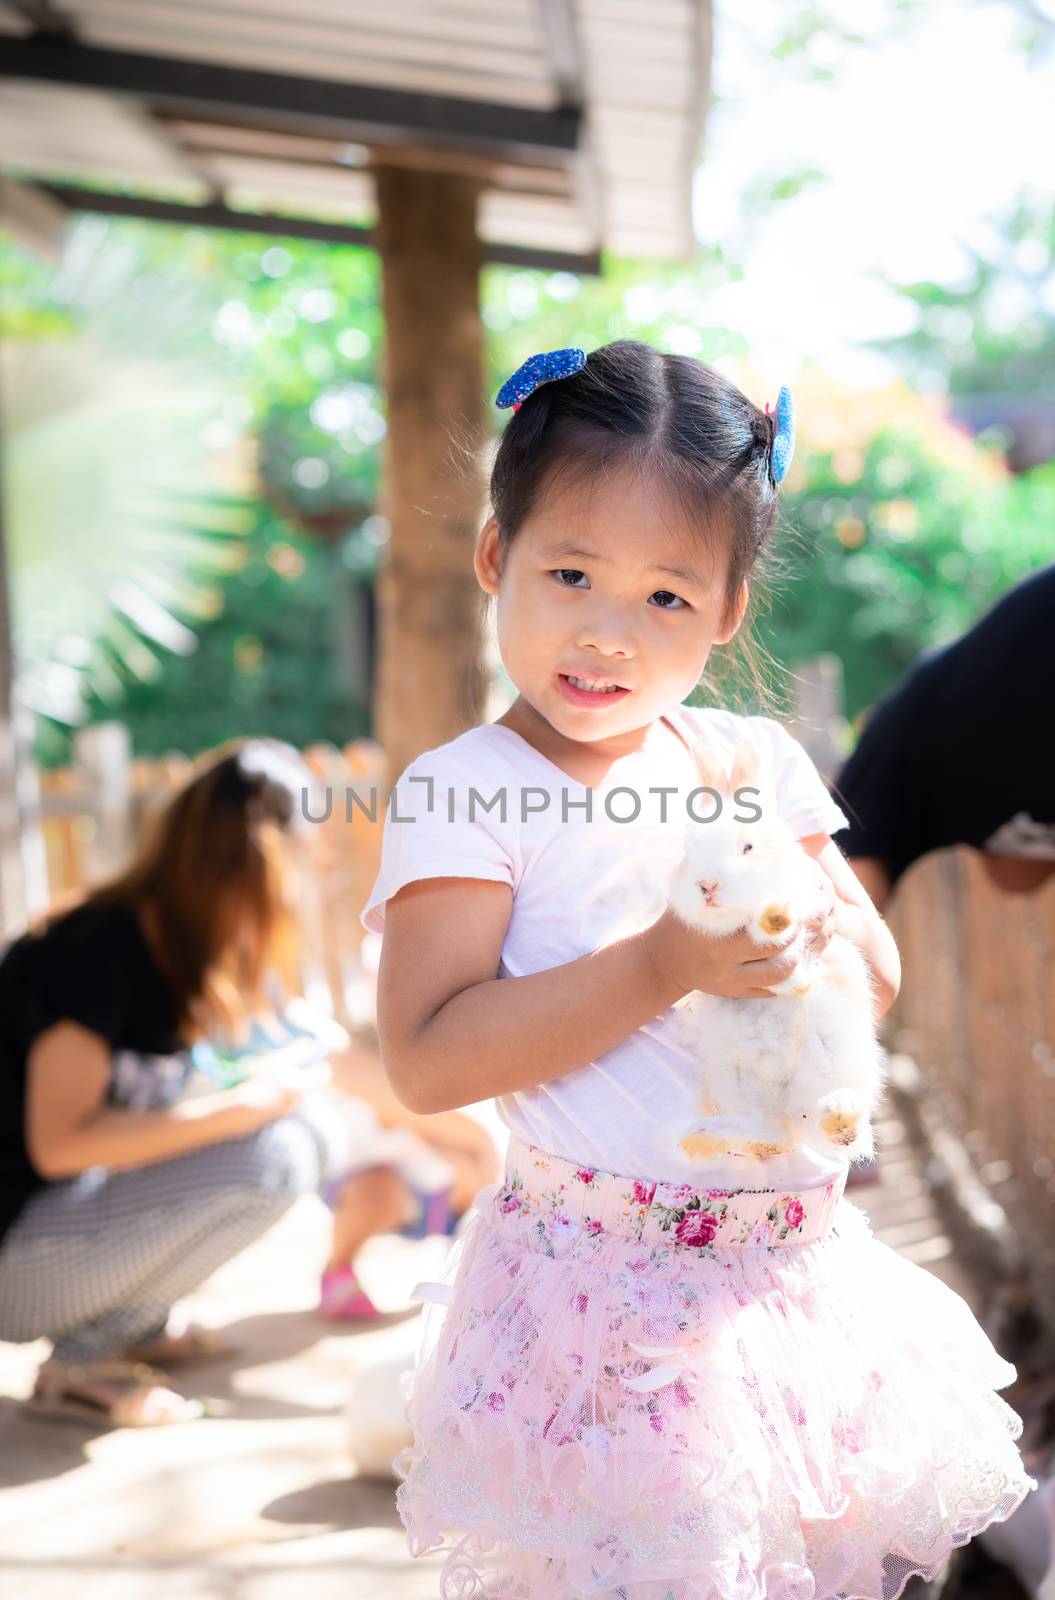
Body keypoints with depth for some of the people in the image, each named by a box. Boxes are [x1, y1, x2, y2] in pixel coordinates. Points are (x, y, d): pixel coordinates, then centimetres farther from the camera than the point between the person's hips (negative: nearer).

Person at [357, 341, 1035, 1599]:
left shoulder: (757, 758, 7)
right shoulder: (461, 792, -10)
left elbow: (879, 975, 12)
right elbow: (427, 1060, -19)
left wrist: (810, 922, -12)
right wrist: (661, 967, -24)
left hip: (802, 1255, 6)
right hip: (608, 1297, -5)